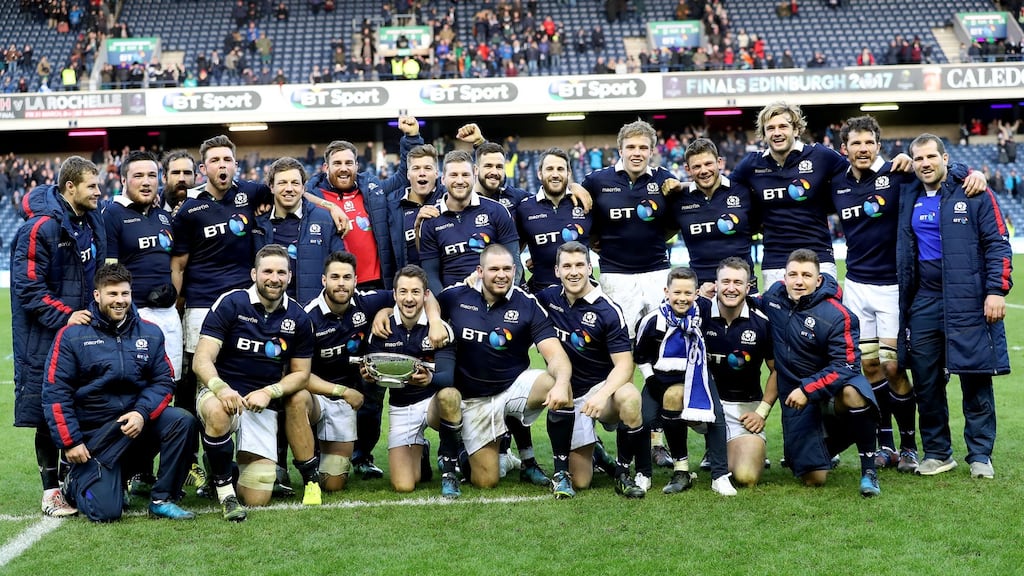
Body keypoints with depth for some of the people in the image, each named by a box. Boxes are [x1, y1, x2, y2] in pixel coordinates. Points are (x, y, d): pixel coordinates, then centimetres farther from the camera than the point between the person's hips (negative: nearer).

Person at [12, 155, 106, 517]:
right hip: (46, 337, -7)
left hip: (83, 329, 7)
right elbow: (28, 287, -16)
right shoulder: (40, 227, -15)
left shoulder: (92, 223, 9)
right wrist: (64, 316, -20)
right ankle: (51, 491, 7)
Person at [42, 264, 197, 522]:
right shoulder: (72, 335, -5)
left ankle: (162, 499, -11)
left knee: (183, 421, -26)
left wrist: (142, 413, -17)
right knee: (105, 510, -17)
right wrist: (70, 442, -12)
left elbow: (163, 381, 2)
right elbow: (55, 392, -7)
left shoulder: (150, 333, 5)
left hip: (138, 421, 3)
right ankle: (77, 479, 20)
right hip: (95, 434, -3)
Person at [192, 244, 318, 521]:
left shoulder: (298, 319, 3)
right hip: (222, 394, -2)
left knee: (257, 499, -7)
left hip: (263, 404, 2)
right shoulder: (230, 304, -8)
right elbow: (202, 360, -13)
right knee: (218, 413, -43)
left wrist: (269, 392, -11)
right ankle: (223, 486, -19)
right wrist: (221, 389, -34)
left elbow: (301, 373, 9)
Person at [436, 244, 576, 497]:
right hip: (474, 399, 0)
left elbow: (556, 355, -19)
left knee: (558, 387, -32)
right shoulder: (456, 296, -8)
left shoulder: (527, 305, -10)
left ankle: (561, 472, -17)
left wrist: (561, 383, -39)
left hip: (515, 386, 0)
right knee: (486, 480, -4)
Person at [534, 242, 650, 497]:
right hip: (569, 396, 3)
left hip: (602, 388, -3)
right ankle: (593, 450, 32)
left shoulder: (608, 311, -13)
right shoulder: (549, 297, 0)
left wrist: (603, 394, -35)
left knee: (629, 398, -41)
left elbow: (624, 364, -17)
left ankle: (625, 471, -16)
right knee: (580, 481, -5)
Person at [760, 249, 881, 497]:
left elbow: (845, 366, -20)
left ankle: (868, 469, -22)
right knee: (814, 479, -3)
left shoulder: (837, 316, -17)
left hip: (830, 391, -3)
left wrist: (807, 389, -27)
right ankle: (826, 445, 35)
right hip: (795, 397, 3)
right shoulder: (775, 296, -1)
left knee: (852, 393, -42)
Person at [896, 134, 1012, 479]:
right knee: (926, 382, 6)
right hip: (923, 304, 4)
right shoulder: (908, 199, 12)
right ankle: (936, 453, 17)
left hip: (969, 303, -4)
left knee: (976, 380, 0)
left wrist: (996, 290, -12)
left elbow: (997, 243, -3)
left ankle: (980, 455, 10)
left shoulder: (973, 193, 0)